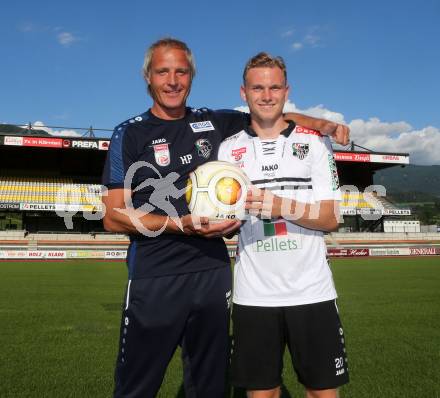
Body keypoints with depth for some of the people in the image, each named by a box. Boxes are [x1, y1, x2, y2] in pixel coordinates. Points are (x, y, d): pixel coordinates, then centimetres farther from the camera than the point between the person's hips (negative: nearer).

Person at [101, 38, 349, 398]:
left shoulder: (214, 123, 9)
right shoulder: (130, 134, 0)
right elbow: (114, 217, -5)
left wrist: (321, 123, 4)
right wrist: (183, 224, -17)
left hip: (213, 274, 3)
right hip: (154, 280, -3)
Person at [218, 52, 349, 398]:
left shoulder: (315, 142, 3)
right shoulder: (229, 149, 7)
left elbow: (331, 219, -3)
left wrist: (281, 206, -20)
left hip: (312, 291, 0)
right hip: (253, 295, 1)